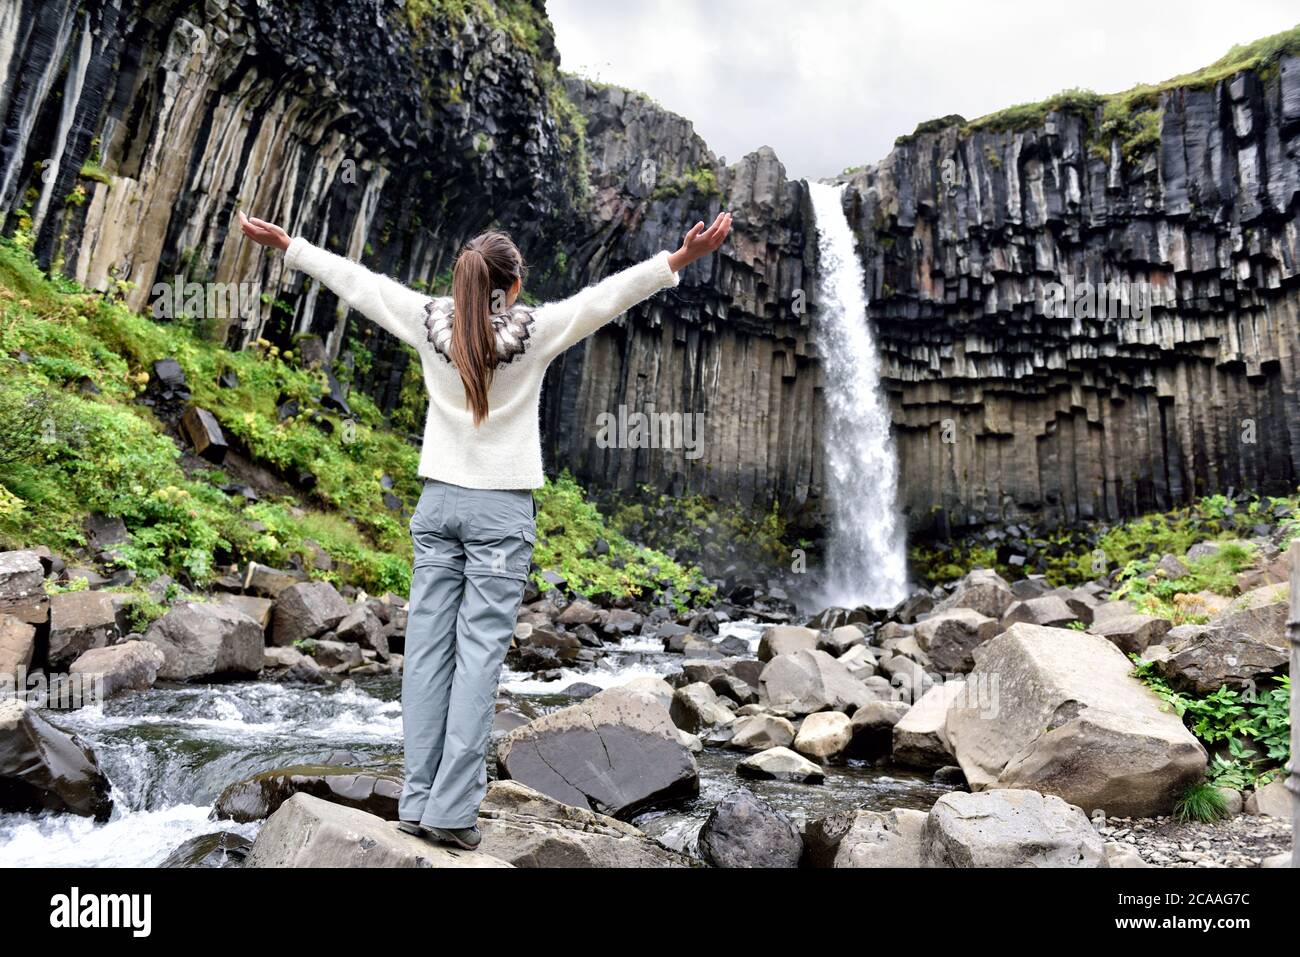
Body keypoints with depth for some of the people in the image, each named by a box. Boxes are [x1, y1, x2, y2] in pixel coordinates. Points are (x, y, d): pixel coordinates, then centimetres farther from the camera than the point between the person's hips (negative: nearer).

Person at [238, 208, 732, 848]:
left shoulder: (430, 322, 3)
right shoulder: (534, 331, -6)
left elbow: (355, 280, 12)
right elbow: (609, 293, -9)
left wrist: (285, 245, 24)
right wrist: (681, 260, -7)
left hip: (438, 501, 4)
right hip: (502, 509, -3)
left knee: (428, 646, 5)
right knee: (478, 654, -2)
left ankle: (418, 801, 10)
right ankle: (452, 810, 0)